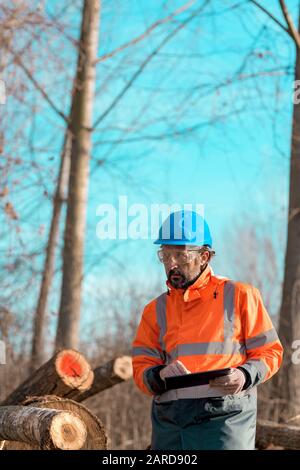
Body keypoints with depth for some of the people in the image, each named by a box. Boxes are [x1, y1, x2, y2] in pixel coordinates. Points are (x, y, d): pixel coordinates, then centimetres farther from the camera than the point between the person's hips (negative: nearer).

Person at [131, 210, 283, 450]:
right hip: (168, 422, 4)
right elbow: (142, 369, 8)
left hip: (224, 419, -4)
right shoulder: (155, 310, 15)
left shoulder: (240, 295, 6)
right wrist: (160, 375, -15)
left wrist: (245, 376, -14)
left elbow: (269, 351, 6)